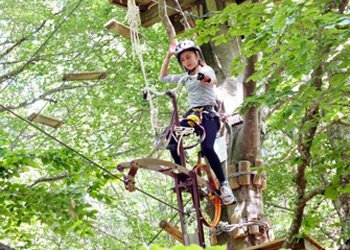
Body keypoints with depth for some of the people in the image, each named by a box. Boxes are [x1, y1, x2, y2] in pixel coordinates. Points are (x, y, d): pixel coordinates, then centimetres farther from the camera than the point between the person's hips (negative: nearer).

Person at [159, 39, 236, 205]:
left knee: (207, 148, -28)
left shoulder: (206, 70, 0)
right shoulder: (186, 77, 18)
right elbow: (163, 77, 20)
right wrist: (168, 55, 14)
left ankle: (224, 184, -12)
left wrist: (207, 79, -45)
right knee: (170, 137, -21)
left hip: (208, 114, -6)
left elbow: (213, 80, -22)